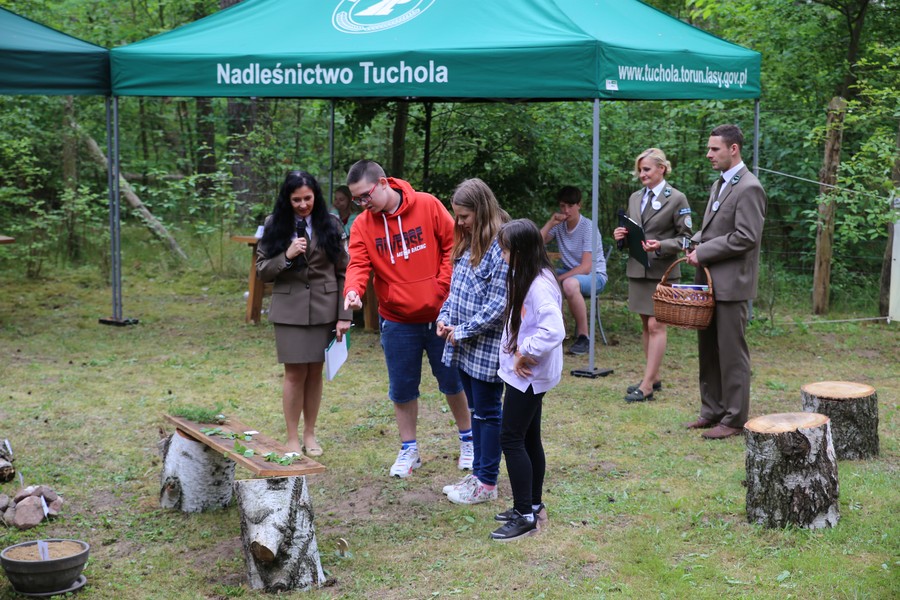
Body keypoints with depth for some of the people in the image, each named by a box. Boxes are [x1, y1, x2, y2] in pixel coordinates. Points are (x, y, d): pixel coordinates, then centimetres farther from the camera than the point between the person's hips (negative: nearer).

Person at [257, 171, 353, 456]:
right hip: (290, 309, -1)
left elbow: (343, 272, 2)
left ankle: (310, 434, 19)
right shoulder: (275, 226, 2)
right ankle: (292, 438, 9)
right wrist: (287, 256, -16)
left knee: (315, 372, 6)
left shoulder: (330, 226, 2)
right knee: (295, 373, -2)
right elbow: (262, 271, 2)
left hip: (324, 309, 1)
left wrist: (344, 315, -3)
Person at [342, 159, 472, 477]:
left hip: (439, 315, -2)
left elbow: (453, 245, -7)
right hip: (397, 320, 2)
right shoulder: (362, 225, -3)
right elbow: (358, 264, -9)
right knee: (402, 388, 10)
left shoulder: (428, 206, -10)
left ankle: (467, 441, 31)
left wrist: (444, 286, -14)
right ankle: (409, 450, 27)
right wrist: (353, 289, -30)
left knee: (452, 380, 11)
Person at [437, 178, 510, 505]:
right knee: (475, 410, 17)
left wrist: (464, 330, -16)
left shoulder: (500, 247, -19)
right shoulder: (467, 243, 10)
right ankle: (478, 473, 28)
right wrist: (444, 316, 2)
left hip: (487, 348, -9)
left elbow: (498, 305, -21)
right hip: (463, 346, 9)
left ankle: (487, 483, 13)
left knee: (488, 413, 3)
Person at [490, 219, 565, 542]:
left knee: (511, 439, -5)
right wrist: (520, 354, 5)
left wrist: (526, 354, -22)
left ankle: (525, 515, 1)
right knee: (528, 438, 17)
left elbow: (554, 331, -33)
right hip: (523, 374, 10)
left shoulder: (540, 286, -23)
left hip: (529, 375, -10)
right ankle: (533, 505, 28)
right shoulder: (526, 279, 9)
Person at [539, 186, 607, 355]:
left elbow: (586, 267, -23)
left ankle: (583, 337, -25)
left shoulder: (588, 227, -18)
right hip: (570, 272, 6)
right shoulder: (559, 224, 0)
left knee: (570, 283, -39)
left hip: (594, 275, -6)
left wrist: (557, 279, -27)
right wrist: (550, 223, -15)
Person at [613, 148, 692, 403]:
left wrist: (661, 246, -21)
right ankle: (653, 377, 21)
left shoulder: (676, 199, -5)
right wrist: (621, 236, -1)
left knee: (656, 325, -7)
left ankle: (647, 386, -8)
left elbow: (685, 238, -5)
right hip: (637, 269, 7)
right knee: (645, 325, 11)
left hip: (662, 271, -6)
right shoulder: (635, 198, 13)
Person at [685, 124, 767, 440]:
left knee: (731, 352, -2)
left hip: (731, 283, -9)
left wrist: (704, 252, -16)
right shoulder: (720, 184, 17)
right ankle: (712, 411, 24)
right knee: (708, 349, 14)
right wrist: (695, 244, 3)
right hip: (709, 280, 9)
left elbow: (746, 237, -20)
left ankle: (734, 419, 7)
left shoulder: (749, 188, -13)